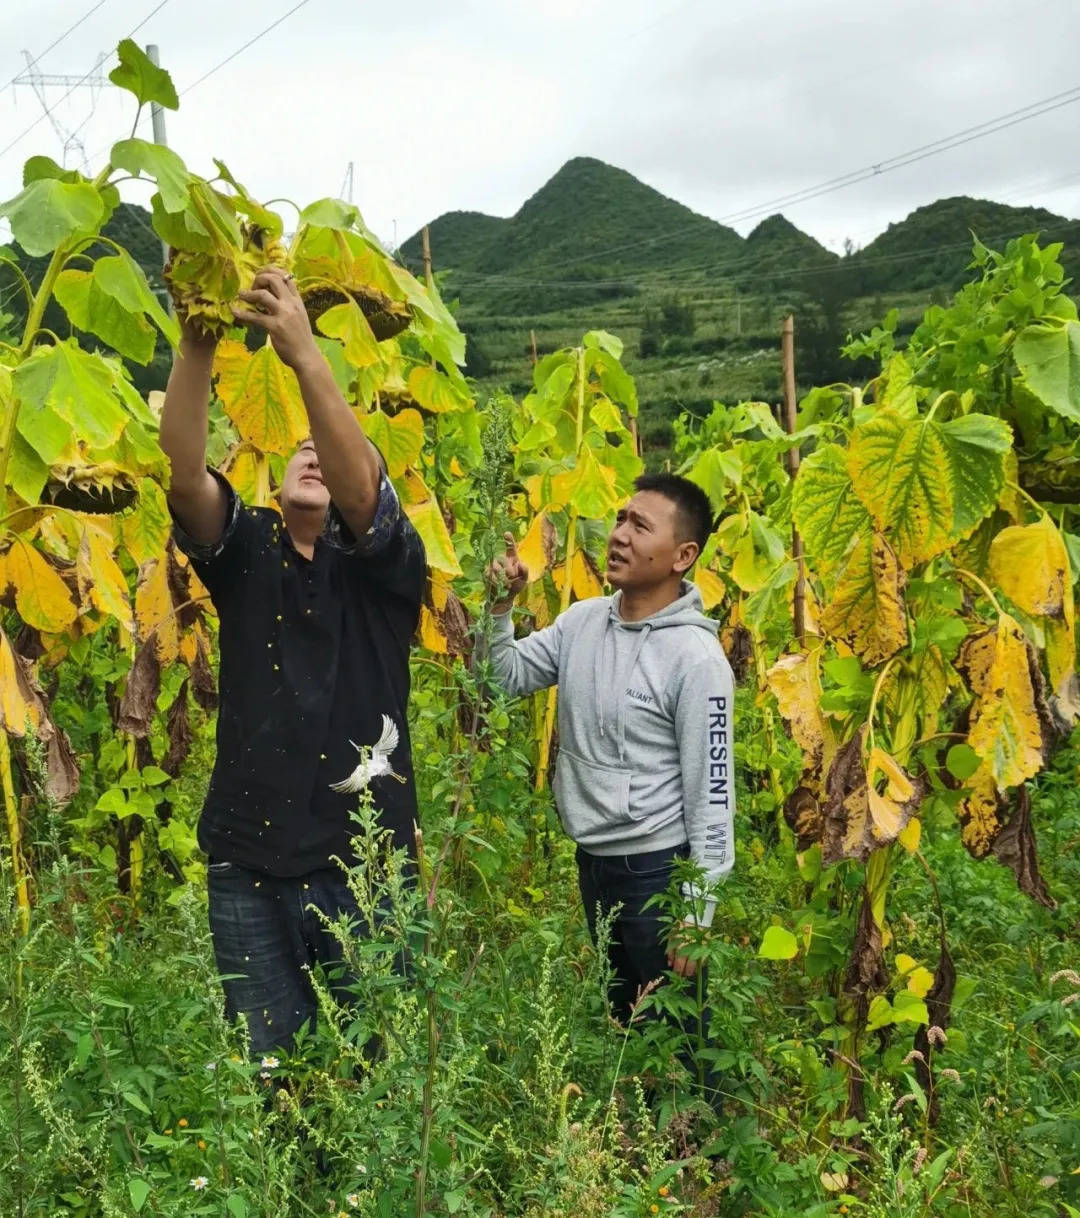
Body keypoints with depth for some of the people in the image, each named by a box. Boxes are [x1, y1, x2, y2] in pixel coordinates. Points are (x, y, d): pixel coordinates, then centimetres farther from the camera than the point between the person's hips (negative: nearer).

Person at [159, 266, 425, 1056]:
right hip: (248, 861, 2)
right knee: (268, 1063, 13)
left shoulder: (387, 566, -3)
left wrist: (304, 353, -33)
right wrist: (197, 345, -27)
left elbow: (358, 486, -23)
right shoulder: (245, 554, 3)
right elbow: (184, 474, -14)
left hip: (364, 859, -2)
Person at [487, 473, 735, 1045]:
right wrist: (500, 608, -10)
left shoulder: (696, 658, -19)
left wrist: (696, 914, -15)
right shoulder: (580, 621, 0)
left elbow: (711, 793, -16)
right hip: (591, 860, 7)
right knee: (621, 1015, 23)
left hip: (657, 868, -6)